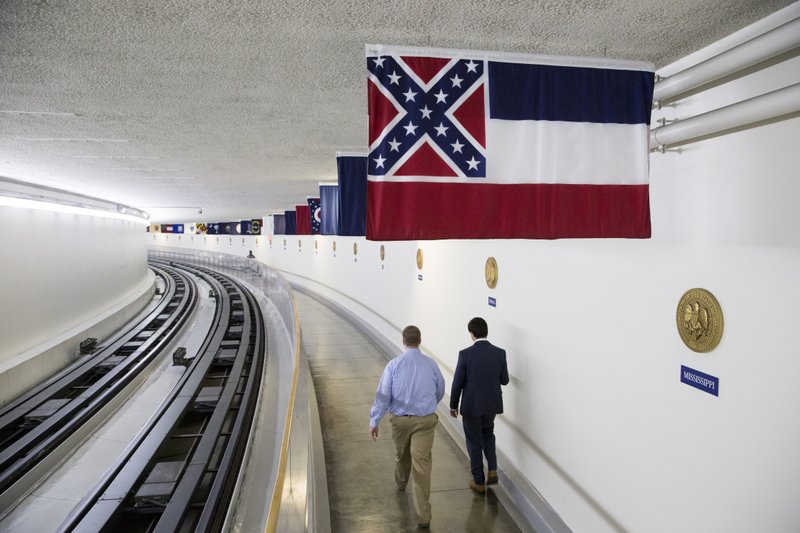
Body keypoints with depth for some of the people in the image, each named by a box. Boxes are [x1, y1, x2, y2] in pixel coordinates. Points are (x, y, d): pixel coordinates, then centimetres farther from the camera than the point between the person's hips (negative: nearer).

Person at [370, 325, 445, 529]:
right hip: (425, 421, -1)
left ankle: (401, 482, 55)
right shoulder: (431, 364, -3)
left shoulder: (394, 364, -10)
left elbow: (383, 394, -12)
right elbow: (440, 392, 11)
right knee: (421, 463, -1)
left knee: (402, 454, 27)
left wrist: (374, 421, -5)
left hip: (400, 420, 1)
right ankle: (423, 515, -2)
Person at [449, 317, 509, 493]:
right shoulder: (500, 353, -9)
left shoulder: (465, 354, -18)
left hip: (471, 406, -3)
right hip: (492, 404, 3)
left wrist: (453, 405, 2)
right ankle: (492, 470, 17)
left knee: (474, 442, 12)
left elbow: (457, 383, -12)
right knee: (488, 433, 29)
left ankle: (479, 482, 22)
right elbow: (504, 380, 0)